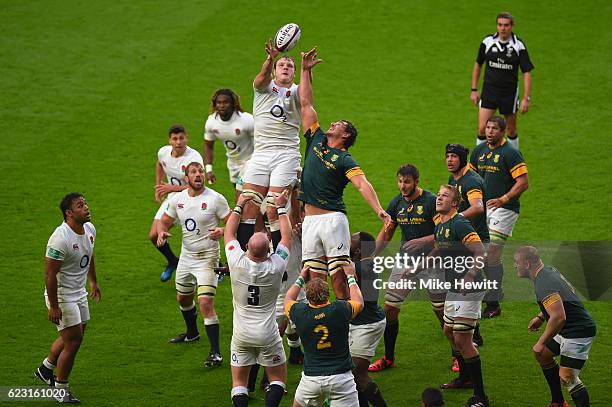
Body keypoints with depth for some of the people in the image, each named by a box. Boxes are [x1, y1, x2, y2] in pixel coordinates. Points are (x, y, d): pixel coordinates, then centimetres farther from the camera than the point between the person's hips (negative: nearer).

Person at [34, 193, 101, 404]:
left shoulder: (89, 229, 0)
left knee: (73, 337, 19)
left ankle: (45, 369, 41)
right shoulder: (61, 239, -28)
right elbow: (50, 273, -25)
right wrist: (53, 306, -25)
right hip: (61, 296, -9)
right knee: (73, 340, -5)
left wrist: (93, 281, 26)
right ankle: (61, 390, 10)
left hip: (79, 293, 9)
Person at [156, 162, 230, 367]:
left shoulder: (215, 199, -14)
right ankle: (192, 333, 51)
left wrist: (221, 232, -31)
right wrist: (161, 232, -10)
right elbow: (164, 221, 12)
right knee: (183, 298, 24)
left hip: (207, 257, -6)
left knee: (206, 303, -18)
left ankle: (215, 352, -14)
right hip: (186, 256, 6)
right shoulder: (177, 199, 1)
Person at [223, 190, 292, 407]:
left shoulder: (237, 262, -16)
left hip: (241, 333, 1)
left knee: (239, 382, 10)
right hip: (268, 335, -1)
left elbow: (229, 232, 4)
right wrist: (281, 208, 12)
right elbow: (286, 235, 2)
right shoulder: (276, 266, -16)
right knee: (278, 379, 11)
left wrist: (239, 206, 14)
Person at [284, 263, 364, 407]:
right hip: (340, 376, -2)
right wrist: (351, 277, 27)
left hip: (311, 377, 2)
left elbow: (288, 300, 21)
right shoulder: (339, 310, -10)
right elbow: (359, 303, 15)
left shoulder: (300, 313, -6)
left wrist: (301, 278, 32)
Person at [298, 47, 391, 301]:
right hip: (309, 220, 6)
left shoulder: (345, 160, -3)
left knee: (339, 277, -9)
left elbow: (362, 184, -18)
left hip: (332, 218, -6)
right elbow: (306, 104, 17)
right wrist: (305, 70, 16)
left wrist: (379, 210, -33)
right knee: (315, 278, 2)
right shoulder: (316, 140, 15)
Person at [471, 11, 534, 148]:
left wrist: (526, 98, -14)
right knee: (482, 128, -9)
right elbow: (478, 65, 9)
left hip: (509, 93, -1)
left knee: (511, 130, 10)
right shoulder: (487, 42, -4)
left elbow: (526, 73, -8)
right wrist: (474, 90, 6)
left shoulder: (519, 46, -10)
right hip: (489, 91, 1)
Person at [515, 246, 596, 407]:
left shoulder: (544, 285, -25)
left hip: (579, 332, -11)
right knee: (542, 355, 24)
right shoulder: (549, 271, 7)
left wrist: (542, 343, -25)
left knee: (567, 376, -18)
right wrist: (541, 317, 21)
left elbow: (559, 317, -34)